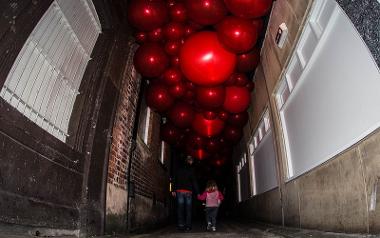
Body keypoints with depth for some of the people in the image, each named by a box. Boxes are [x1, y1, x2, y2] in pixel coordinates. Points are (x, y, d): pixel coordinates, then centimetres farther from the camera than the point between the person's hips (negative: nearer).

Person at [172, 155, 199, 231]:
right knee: (188, 209, 4)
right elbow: (194, 182, -4)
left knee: (180, 208, 4)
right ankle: (188, 226, 2)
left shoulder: (179, 169, 9)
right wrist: (197, 192, -1)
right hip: (188, 192, -2)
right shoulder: (190, 170, -2)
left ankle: (181, 225, 0)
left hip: (179, 191, 2)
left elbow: (175, 180, 8)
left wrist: (174, 190, 11)